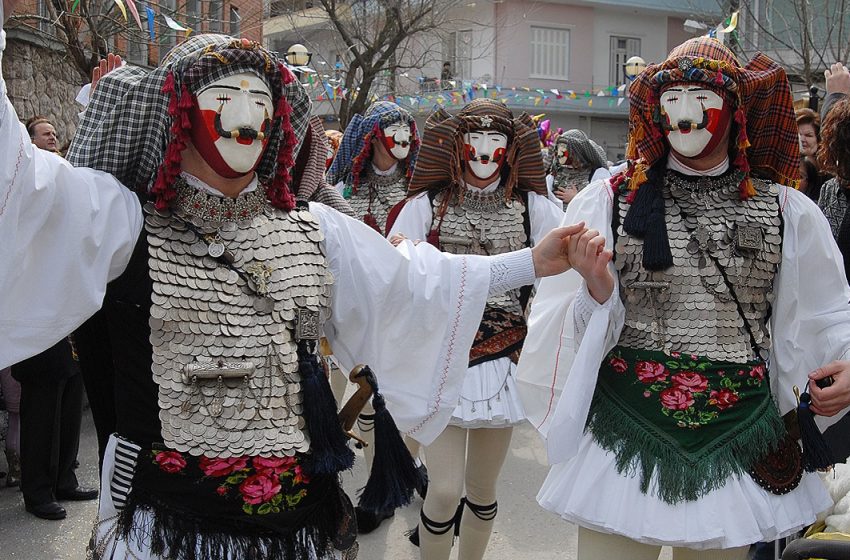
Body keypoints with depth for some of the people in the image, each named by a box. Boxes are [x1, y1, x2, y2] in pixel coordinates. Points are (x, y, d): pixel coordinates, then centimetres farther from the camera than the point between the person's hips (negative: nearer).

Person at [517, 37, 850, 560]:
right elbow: (567, 328, 1)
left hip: (738, 441, 2)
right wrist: (597, 293, -19)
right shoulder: (610, 199, -2)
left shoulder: (787, 210, 2)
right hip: (626, 437, -1)